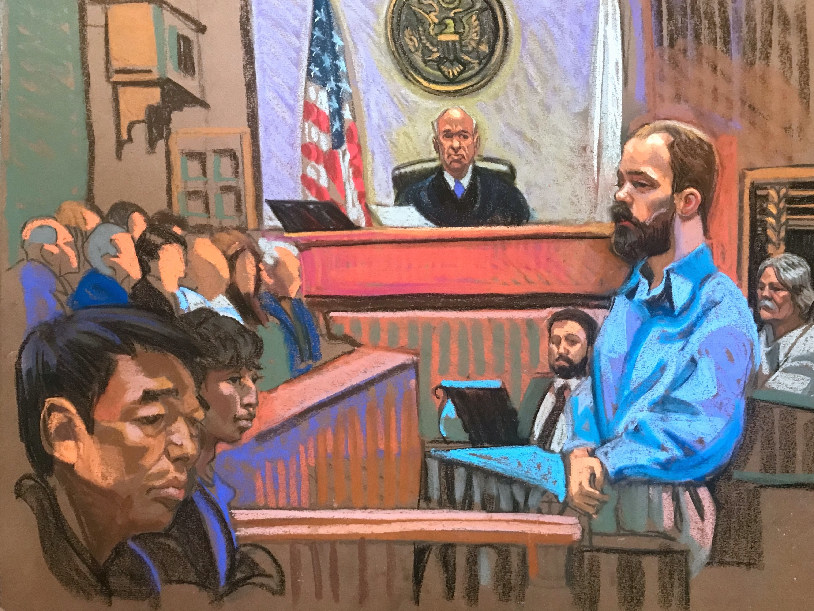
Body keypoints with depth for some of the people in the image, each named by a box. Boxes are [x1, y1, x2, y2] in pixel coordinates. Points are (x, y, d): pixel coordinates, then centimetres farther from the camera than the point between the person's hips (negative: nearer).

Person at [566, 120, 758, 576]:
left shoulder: (721, 311, -11)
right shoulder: (629, 295, 13)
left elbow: (700, 434, -22)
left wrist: (602, 464, -16)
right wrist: (580, 456, -7)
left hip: (662, 518, -6)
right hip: (598, 502, 6)